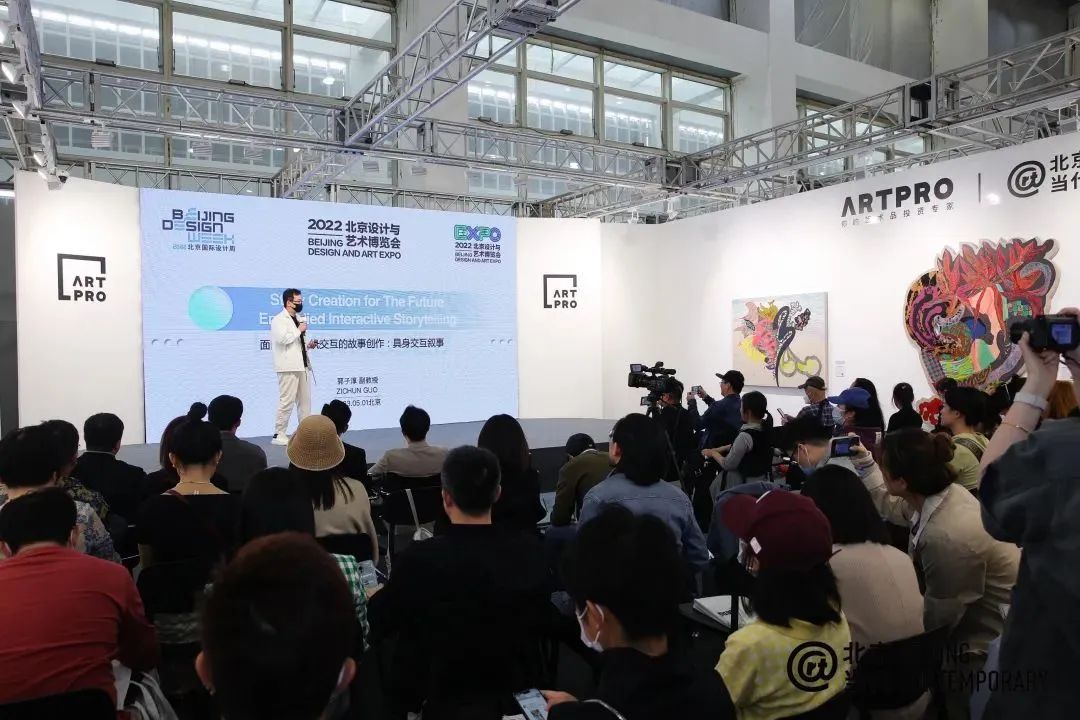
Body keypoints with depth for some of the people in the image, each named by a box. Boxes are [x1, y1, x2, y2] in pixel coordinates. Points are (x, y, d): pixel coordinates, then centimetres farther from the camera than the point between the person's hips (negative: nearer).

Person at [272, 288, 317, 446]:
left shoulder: (299, 319, 20)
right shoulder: (279, 320, -6)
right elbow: (282, 339, -22)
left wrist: (308, 345, 10)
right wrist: (299, 330, -12)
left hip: (303, 365, 8)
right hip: (288, 367, -8)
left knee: (305, 400, 9)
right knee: (287, 400, -7)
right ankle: (279, 435, -1)